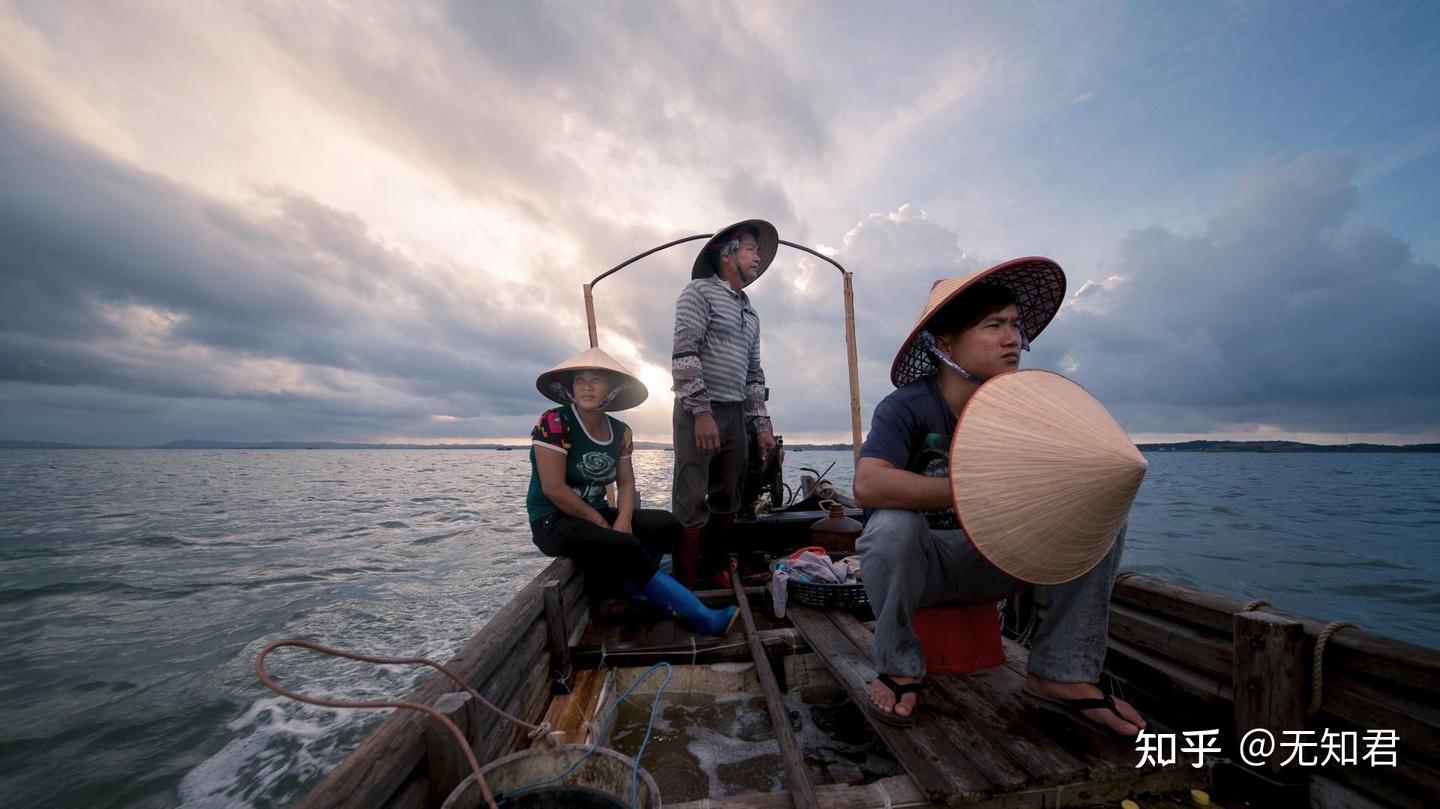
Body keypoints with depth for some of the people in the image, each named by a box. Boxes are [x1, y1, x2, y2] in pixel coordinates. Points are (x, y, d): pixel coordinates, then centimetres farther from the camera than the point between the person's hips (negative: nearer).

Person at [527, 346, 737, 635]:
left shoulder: (620, 431, 2)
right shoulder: (554, 422, -16)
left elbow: (626, 483, 3)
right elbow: (554, 487, -21)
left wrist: (623, 519, -17)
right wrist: (601, 523, -15)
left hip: (597, 514, 7)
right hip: (553, 521, -7)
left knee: (668, 525, -8)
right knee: (625, 546, -29)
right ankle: (704, 618, -19)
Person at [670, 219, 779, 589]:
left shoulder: (751, 313, 21)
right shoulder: (700, 291, -1)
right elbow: (684, 354, -12)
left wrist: (762, 424, 15)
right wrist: (702, 412, -18)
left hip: (736, 413, 7)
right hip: (699, 410, -7)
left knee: (727, 502, 11)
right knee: (693, 503, -6)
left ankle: (717, 573, 24)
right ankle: (685, 587, 5)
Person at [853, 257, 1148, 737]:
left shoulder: (1021, 409, -4)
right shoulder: (906, 408, -22)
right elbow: (869, 485, -39)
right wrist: (978, 490, -40)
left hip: (994, 561, 5)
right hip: (922, 564, -4)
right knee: (893, 526, -38)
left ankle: (1063, 672, -1)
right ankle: (899, 669, -10)